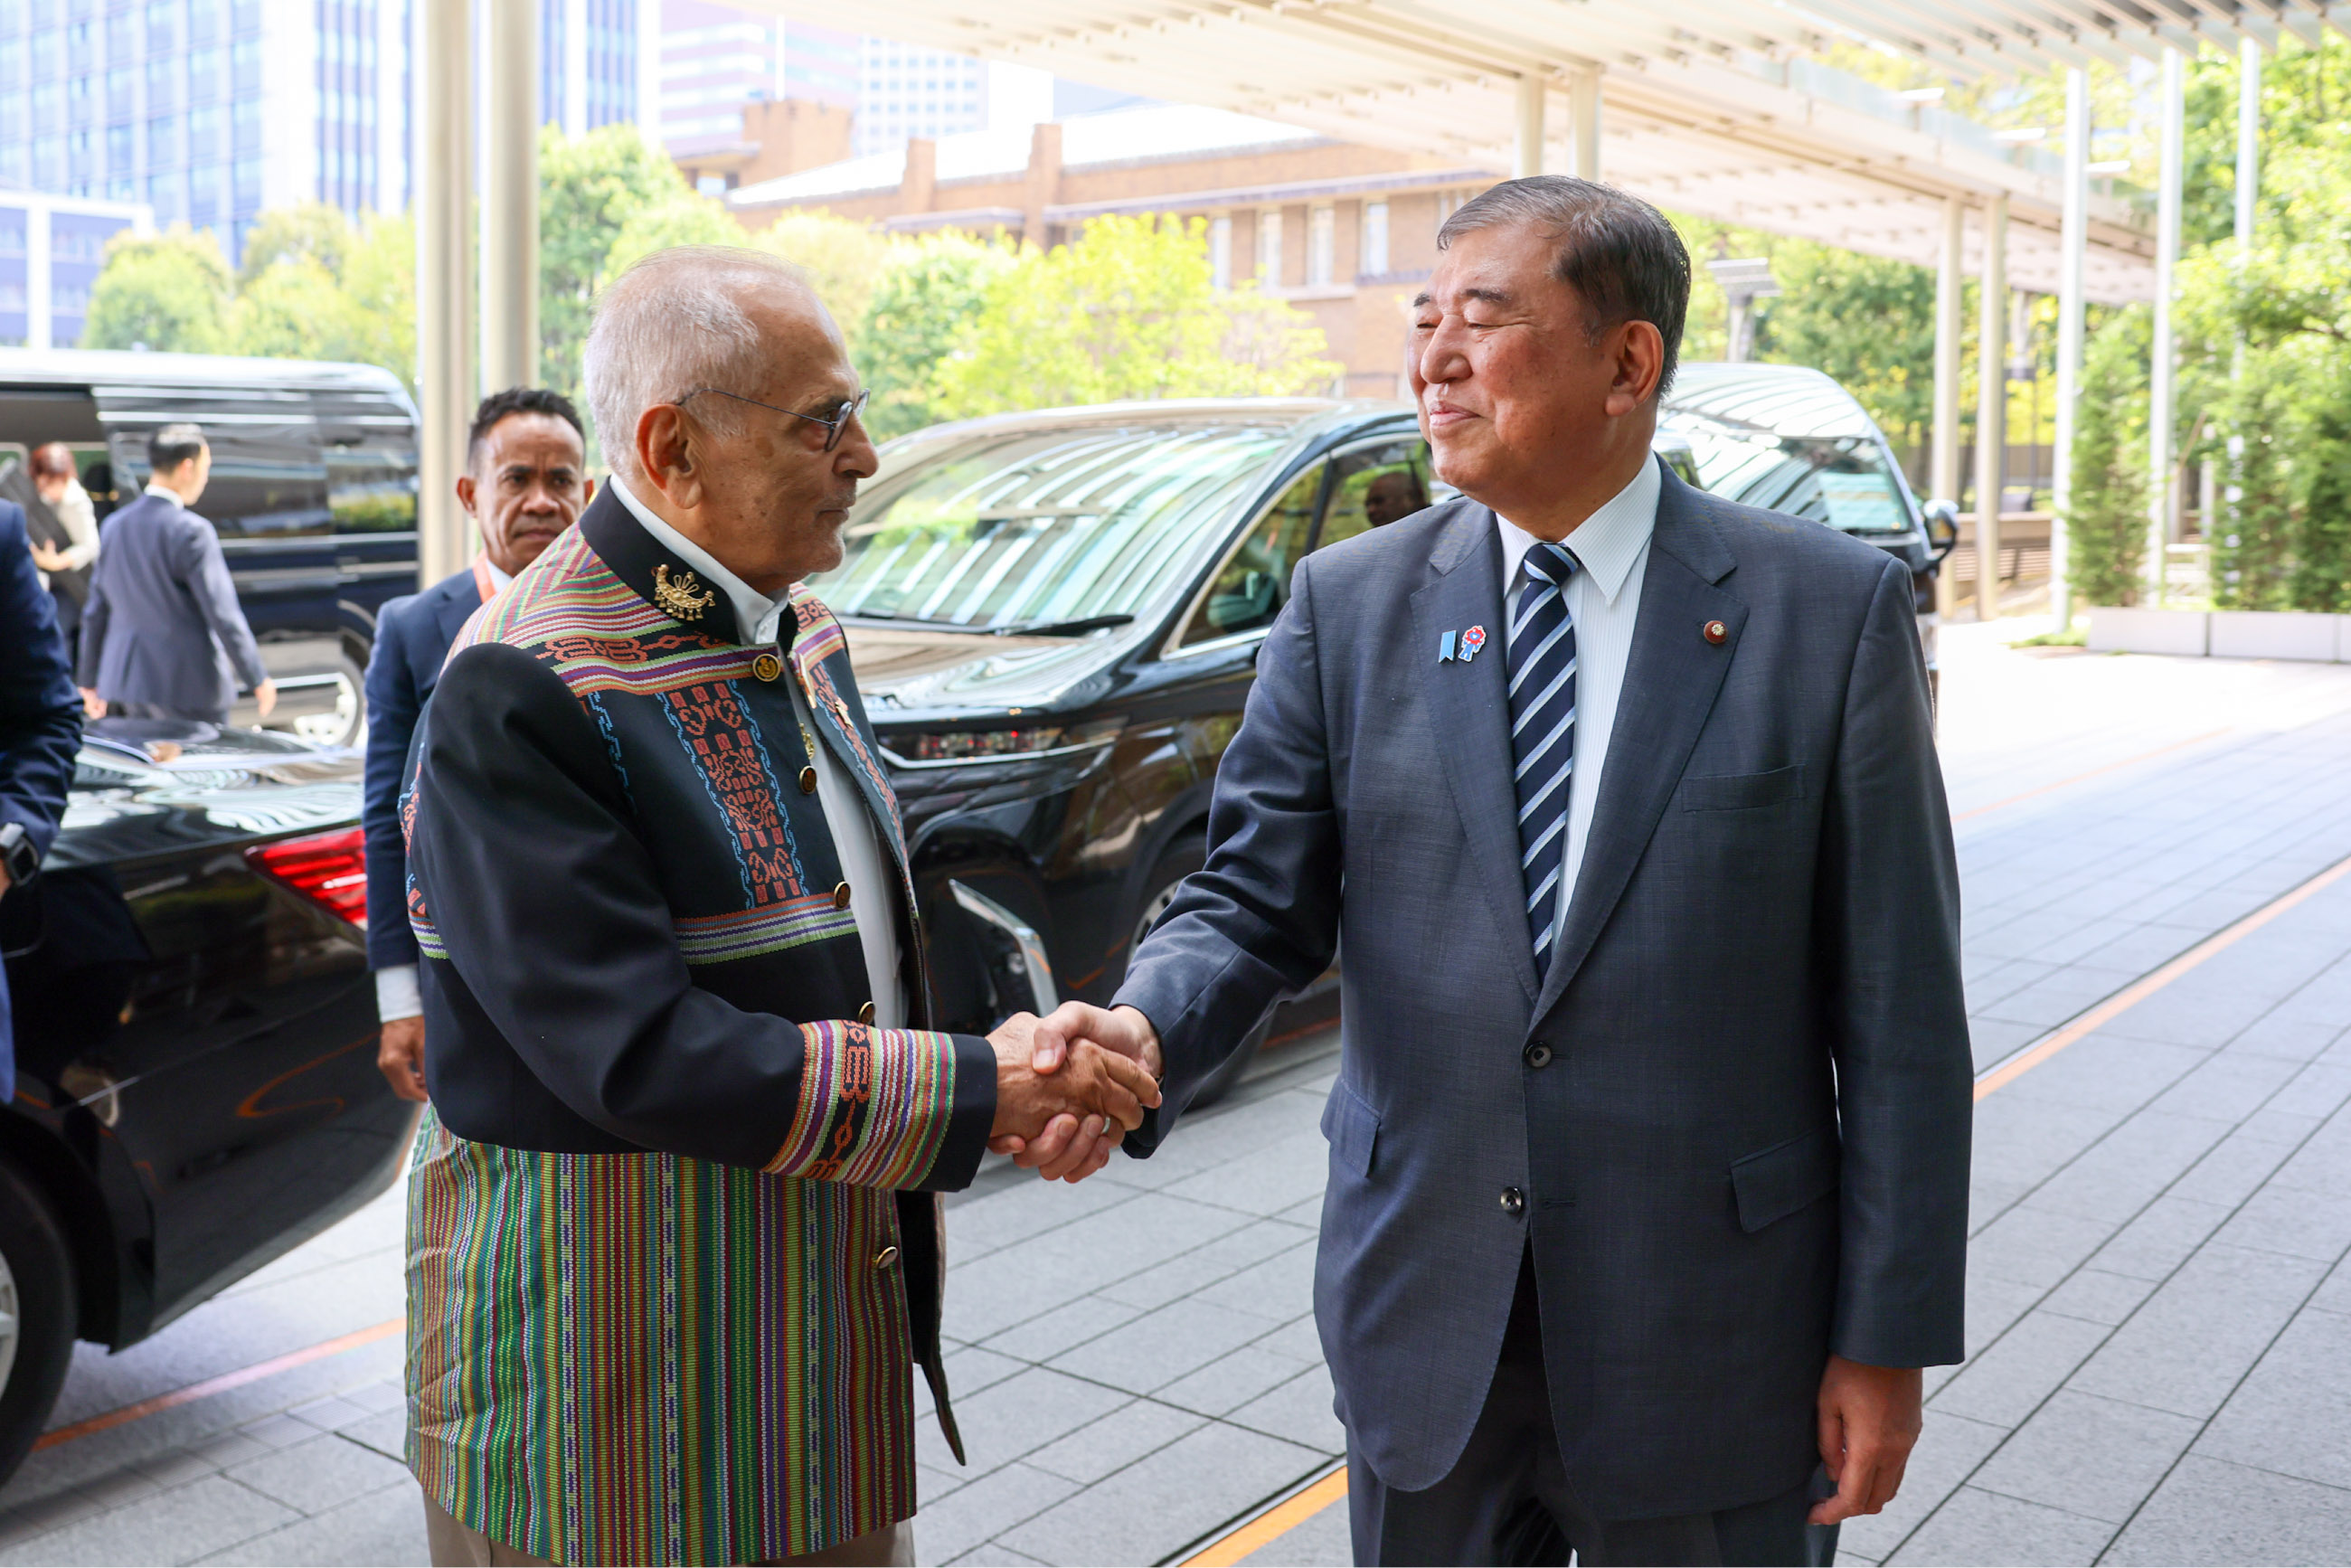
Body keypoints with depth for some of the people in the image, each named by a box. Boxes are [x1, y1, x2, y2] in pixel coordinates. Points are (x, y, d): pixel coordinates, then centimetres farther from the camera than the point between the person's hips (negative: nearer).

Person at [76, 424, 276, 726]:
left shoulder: (114, 525, 7)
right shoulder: (191, 532, -15)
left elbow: (95, 613, 12)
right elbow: (223, 615, -16)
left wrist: (90, 680, 20)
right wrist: (259, 680, -8)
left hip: (124, 684, 7)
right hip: (186, 688, -7)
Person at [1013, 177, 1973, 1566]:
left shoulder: (1831, 606, -7)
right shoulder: (1349, 604, 0)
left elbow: (1896, 1004, -6)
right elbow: (1255, 903, -1)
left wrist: (1889, 1338, -6)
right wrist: (1146, 1029, -23)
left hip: (1708, 1341, -2)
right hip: (1423, 1336, 2)